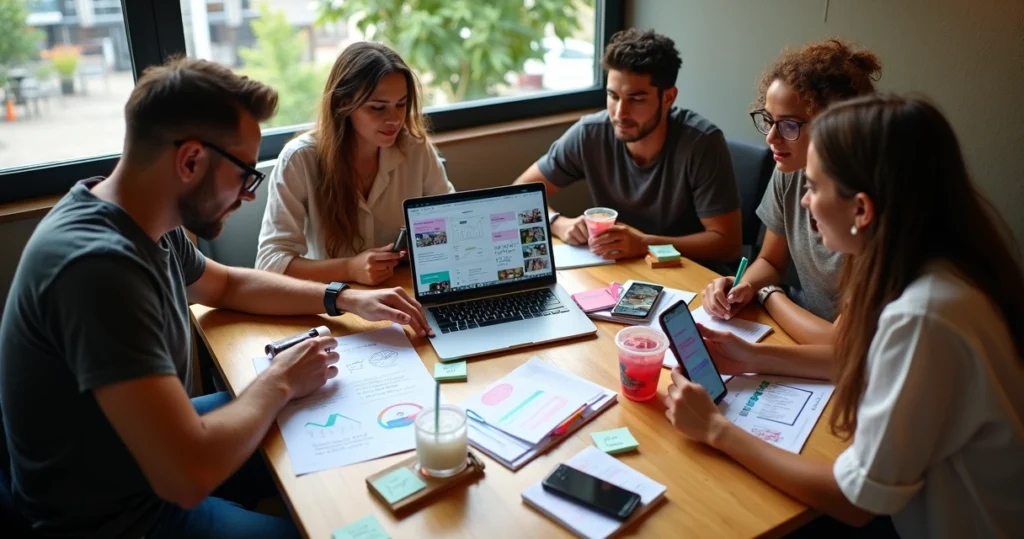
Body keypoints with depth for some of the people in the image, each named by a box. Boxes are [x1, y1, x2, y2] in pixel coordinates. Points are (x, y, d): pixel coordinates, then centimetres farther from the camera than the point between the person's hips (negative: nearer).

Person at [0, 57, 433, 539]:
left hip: (152, 447, 8)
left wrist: (347, 300, 5)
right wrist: (279, 383, -21)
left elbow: (227, 285, 16)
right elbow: (188, 476, -39)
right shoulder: (99, 265, -34)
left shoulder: (141, 222, -5)